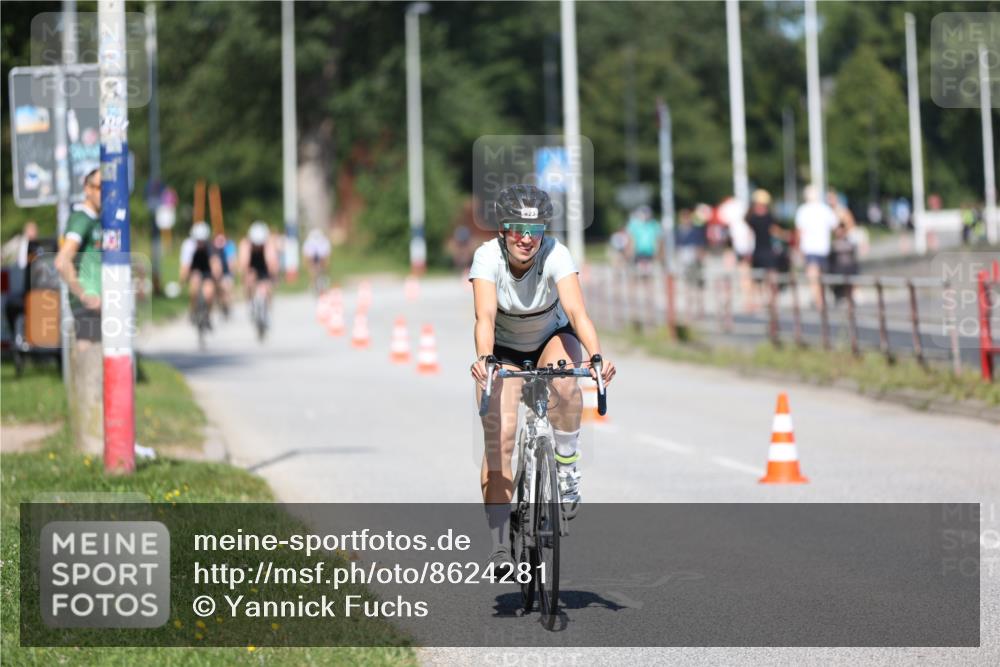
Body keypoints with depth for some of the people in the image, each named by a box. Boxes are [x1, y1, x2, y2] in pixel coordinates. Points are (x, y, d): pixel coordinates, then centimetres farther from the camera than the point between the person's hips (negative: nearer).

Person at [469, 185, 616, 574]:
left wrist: (597, 356, -54)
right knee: (499, 437, -16)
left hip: (552, 338, 0)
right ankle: (499, 546, -13)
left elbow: (577, 312, -38)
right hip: (504, 349, 0)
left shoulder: (556, 255, -27)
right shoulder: (488, 257, -26)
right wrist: (484, 358, -57)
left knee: (563, 380, -36)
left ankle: (567, 469, -13)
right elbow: (485, 316, -38)